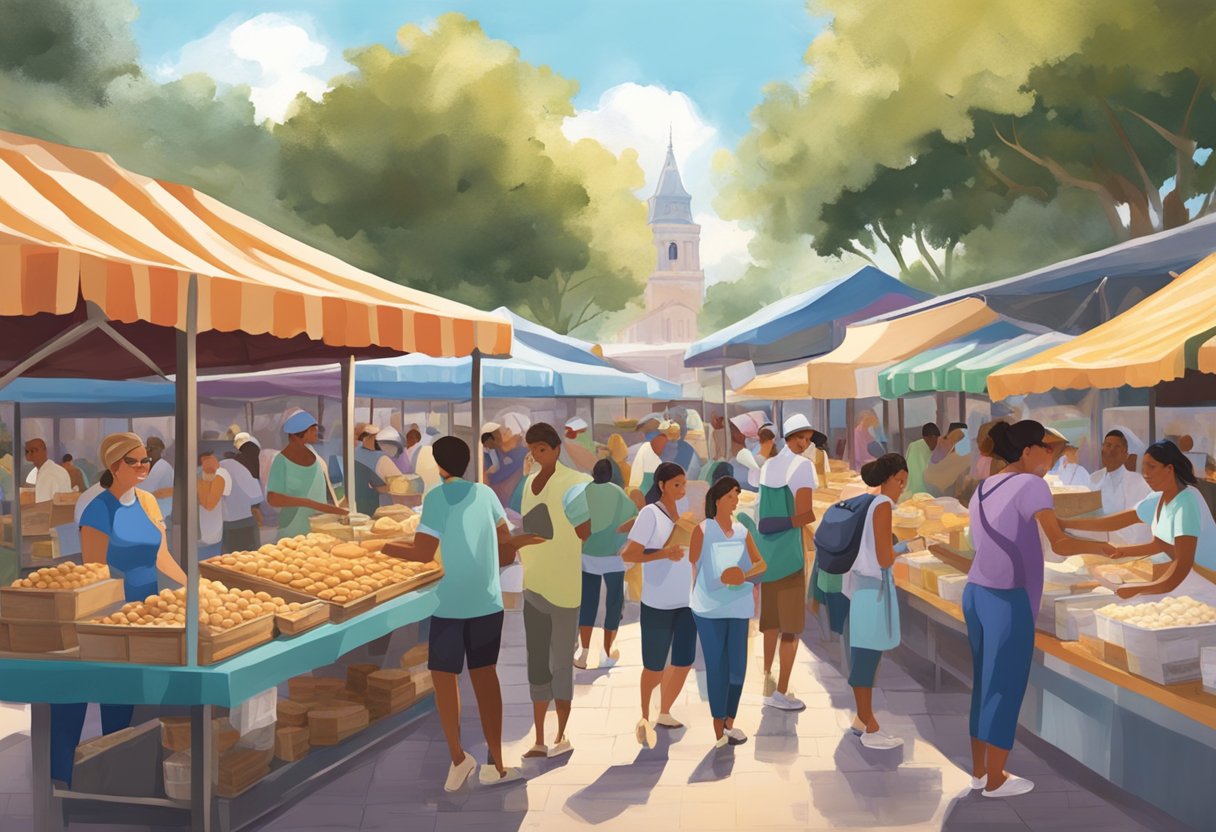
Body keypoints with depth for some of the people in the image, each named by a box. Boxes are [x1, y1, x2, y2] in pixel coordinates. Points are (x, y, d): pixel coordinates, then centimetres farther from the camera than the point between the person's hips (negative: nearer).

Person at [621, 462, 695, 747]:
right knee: (655, 667, 4)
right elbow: (627, 555, -16)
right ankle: (645, 717, 26)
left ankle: (664, 714, 30)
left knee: (684, 662, 11)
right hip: (658, 603, -6)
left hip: (687, 601, 6)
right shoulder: (650, 513, -13)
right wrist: (665, 553, -26)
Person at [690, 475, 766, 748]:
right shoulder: (702, 530, -5)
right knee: (716, 667, -2)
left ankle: (729, 722, 21)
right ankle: (718, 729, 5)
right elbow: (691, 565, -4)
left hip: (738, 606, 4)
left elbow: (761, 564, 8)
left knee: (738, 666, 6)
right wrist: (692, 597, -7)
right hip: (709, 608, -4)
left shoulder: (742, 531, 8)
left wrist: (745, 575, -12)